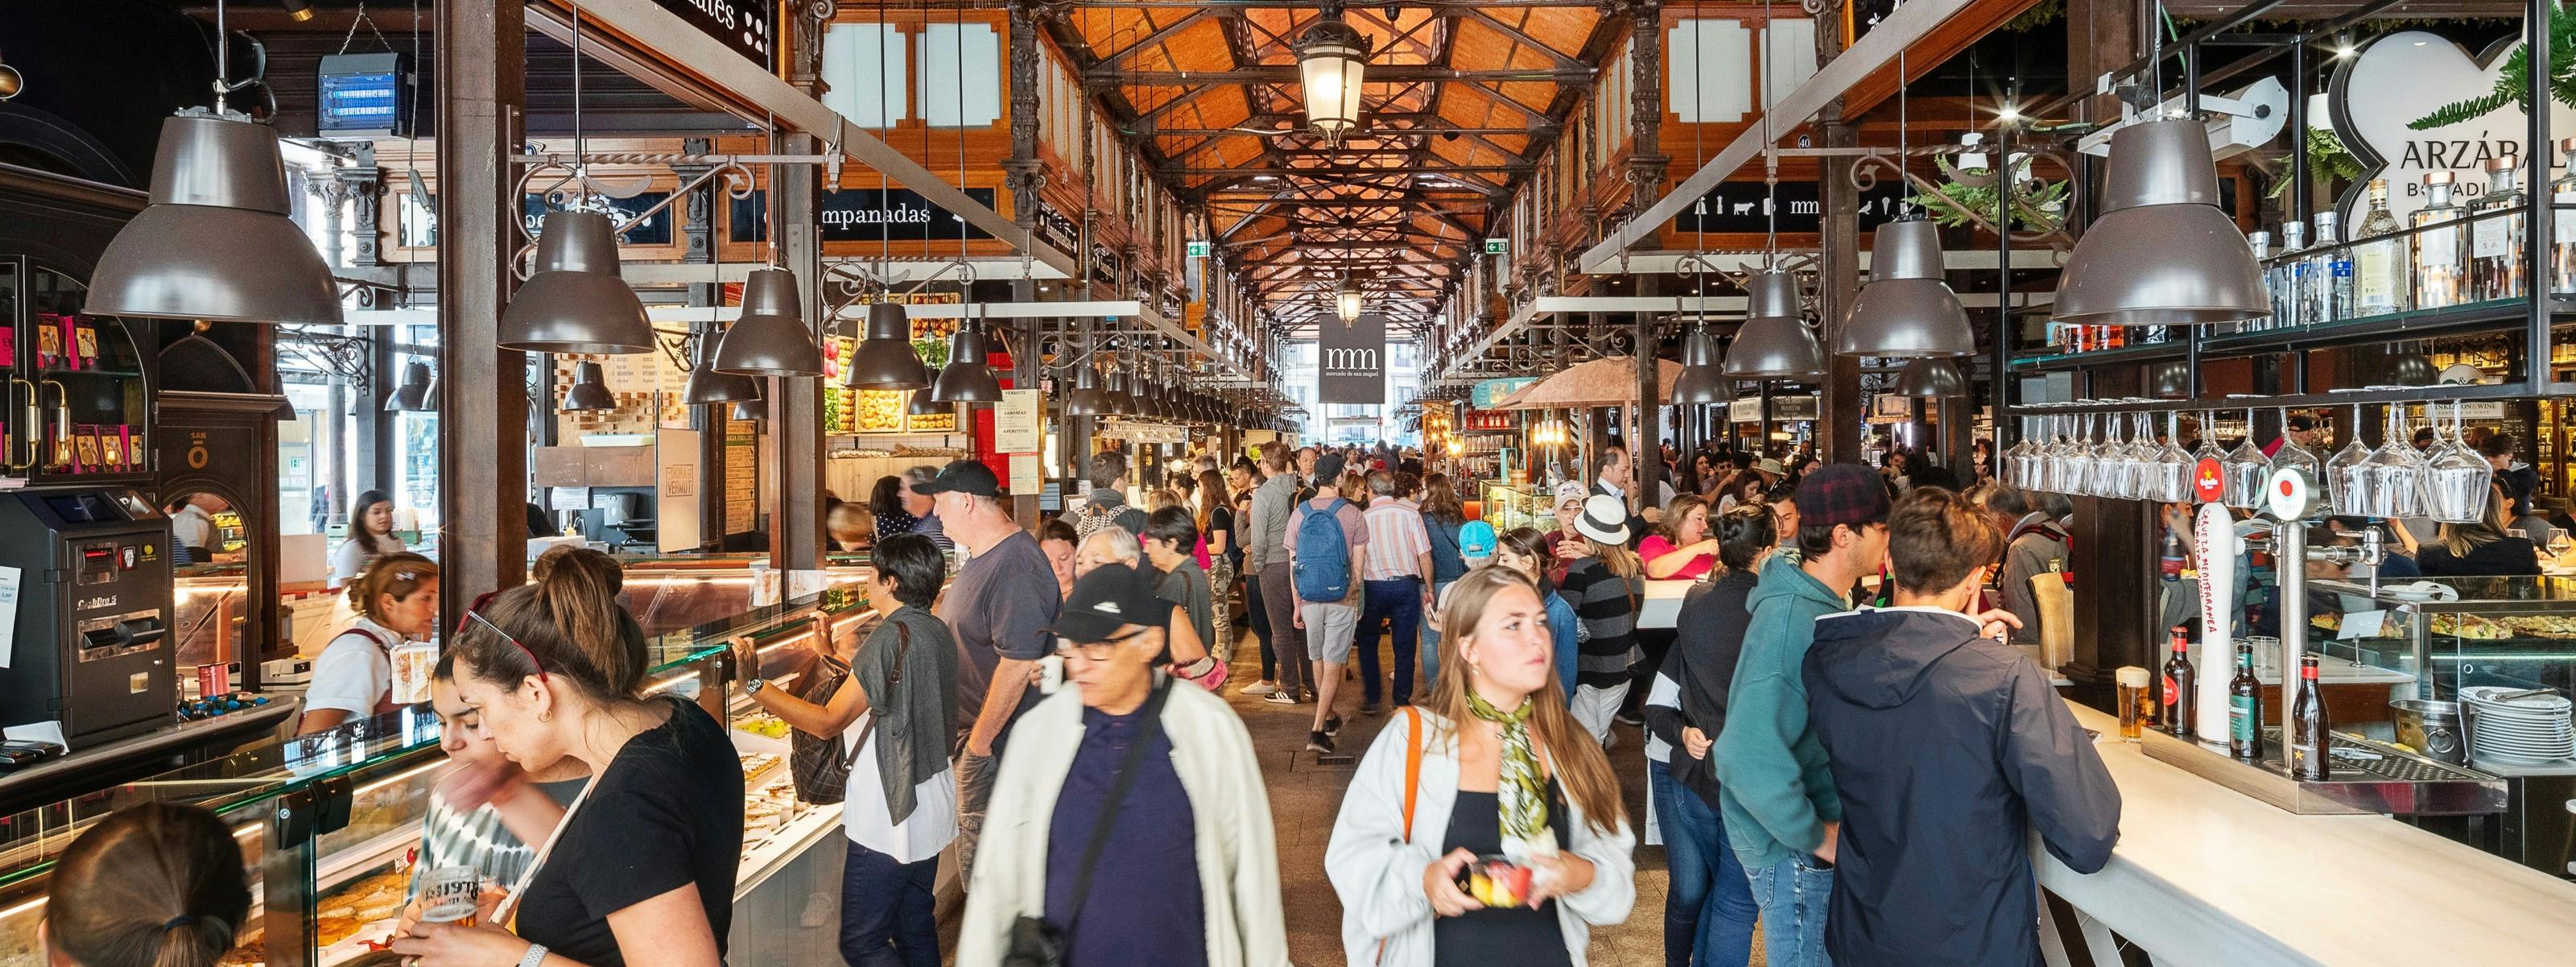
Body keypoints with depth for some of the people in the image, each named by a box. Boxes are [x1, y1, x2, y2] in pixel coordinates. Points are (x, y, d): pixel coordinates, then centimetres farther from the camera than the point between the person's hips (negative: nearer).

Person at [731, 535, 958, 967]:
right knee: (915, 932, 19)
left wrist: (754, 685, -22)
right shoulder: (937, 632, 6)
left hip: (890, 818, -9)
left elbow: (827, 722, -22)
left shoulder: (892, 635, -21)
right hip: (931, 811, 10)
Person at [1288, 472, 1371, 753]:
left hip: (1310, 601, 3)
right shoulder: (1352, 514, -8)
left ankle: (1329, 717, 34)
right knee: (1333, 665, 0)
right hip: (1342, 600, -3)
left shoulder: (1299, 514, -1)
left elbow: (1293, 565, 3)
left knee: (1318, 660, 19)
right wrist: (1358, 602, 8)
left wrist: (1298, 606, 11)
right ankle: (1318, 729, -8)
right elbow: (1357, 565, -5)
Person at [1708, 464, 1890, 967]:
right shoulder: (1791, 620, -27)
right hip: (1796, 855, -9)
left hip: (1826, 839, 9)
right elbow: (1749, 758, -35)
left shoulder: (1824, 603, 4)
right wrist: (1815, 837, -23)